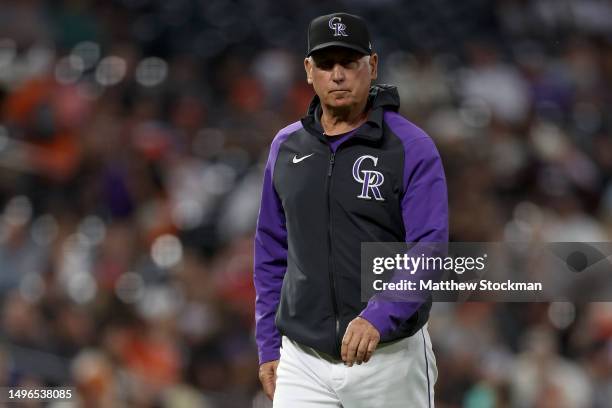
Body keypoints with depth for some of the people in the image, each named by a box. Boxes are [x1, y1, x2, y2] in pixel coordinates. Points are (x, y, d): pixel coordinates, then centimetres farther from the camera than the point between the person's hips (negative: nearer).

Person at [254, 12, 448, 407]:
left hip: (390, 357, -3)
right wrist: (269, 346, 11)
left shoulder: (412, 148, -7)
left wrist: (378, 317, -31)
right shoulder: (286, 147, 9)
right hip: (303, 361, 3)